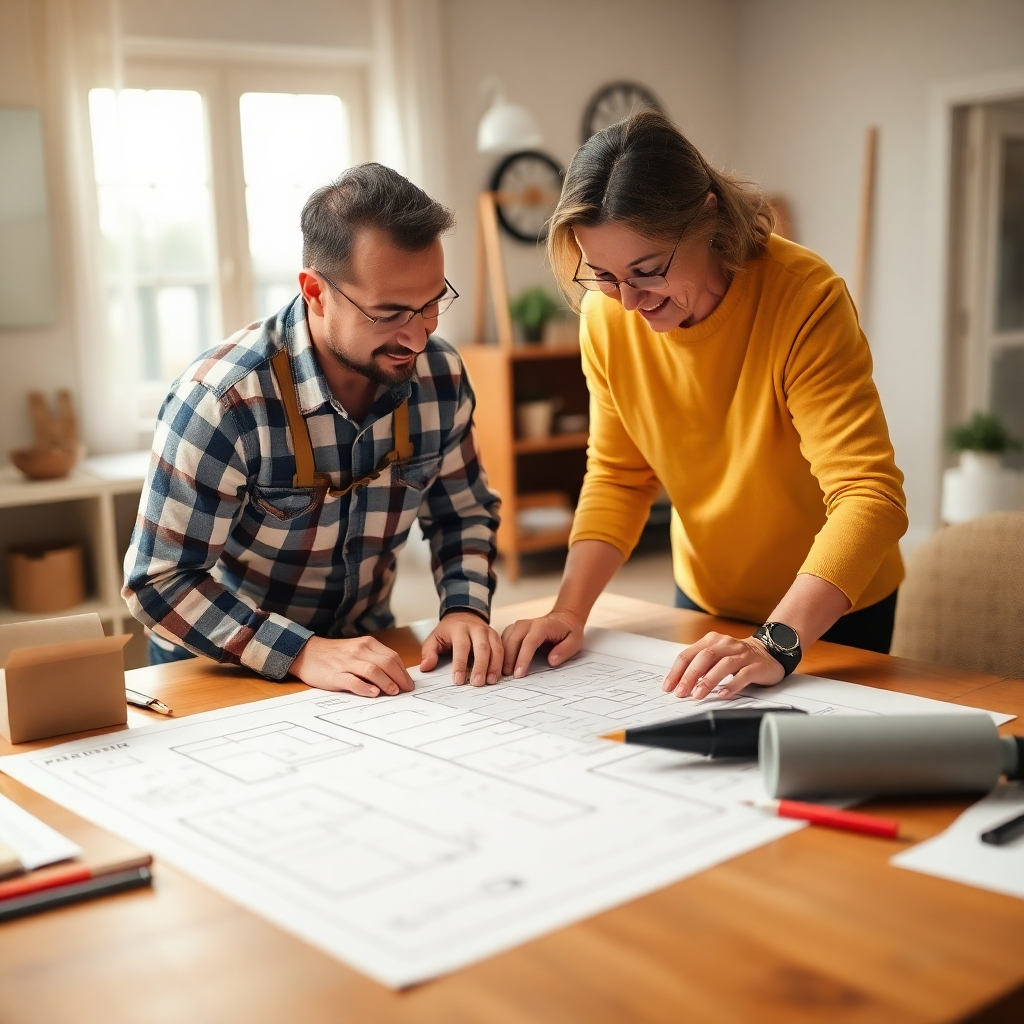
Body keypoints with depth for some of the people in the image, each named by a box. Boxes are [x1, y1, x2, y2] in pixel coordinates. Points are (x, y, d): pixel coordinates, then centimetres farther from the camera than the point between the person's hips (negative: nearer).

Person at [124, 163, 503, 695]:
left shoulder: (440, 375, -8)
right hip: (221, 673, -2)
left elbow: (464, 512, 7)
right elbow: (160, 582, -19)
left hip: (366, 653, 3)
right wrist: (302, 652, -29)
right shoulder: (221, 401, -23)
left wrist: (465, 607, -12)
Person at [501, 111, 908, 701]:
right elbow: (618, 478, -6)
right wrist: (570, 611, -20)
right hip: (704, 603, 5)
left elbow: (870, 496, -33)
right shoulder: (607, 314, -15)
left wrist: (777, 644, -45)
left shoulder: (806, 298, -30)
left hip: (830, 614, -4)